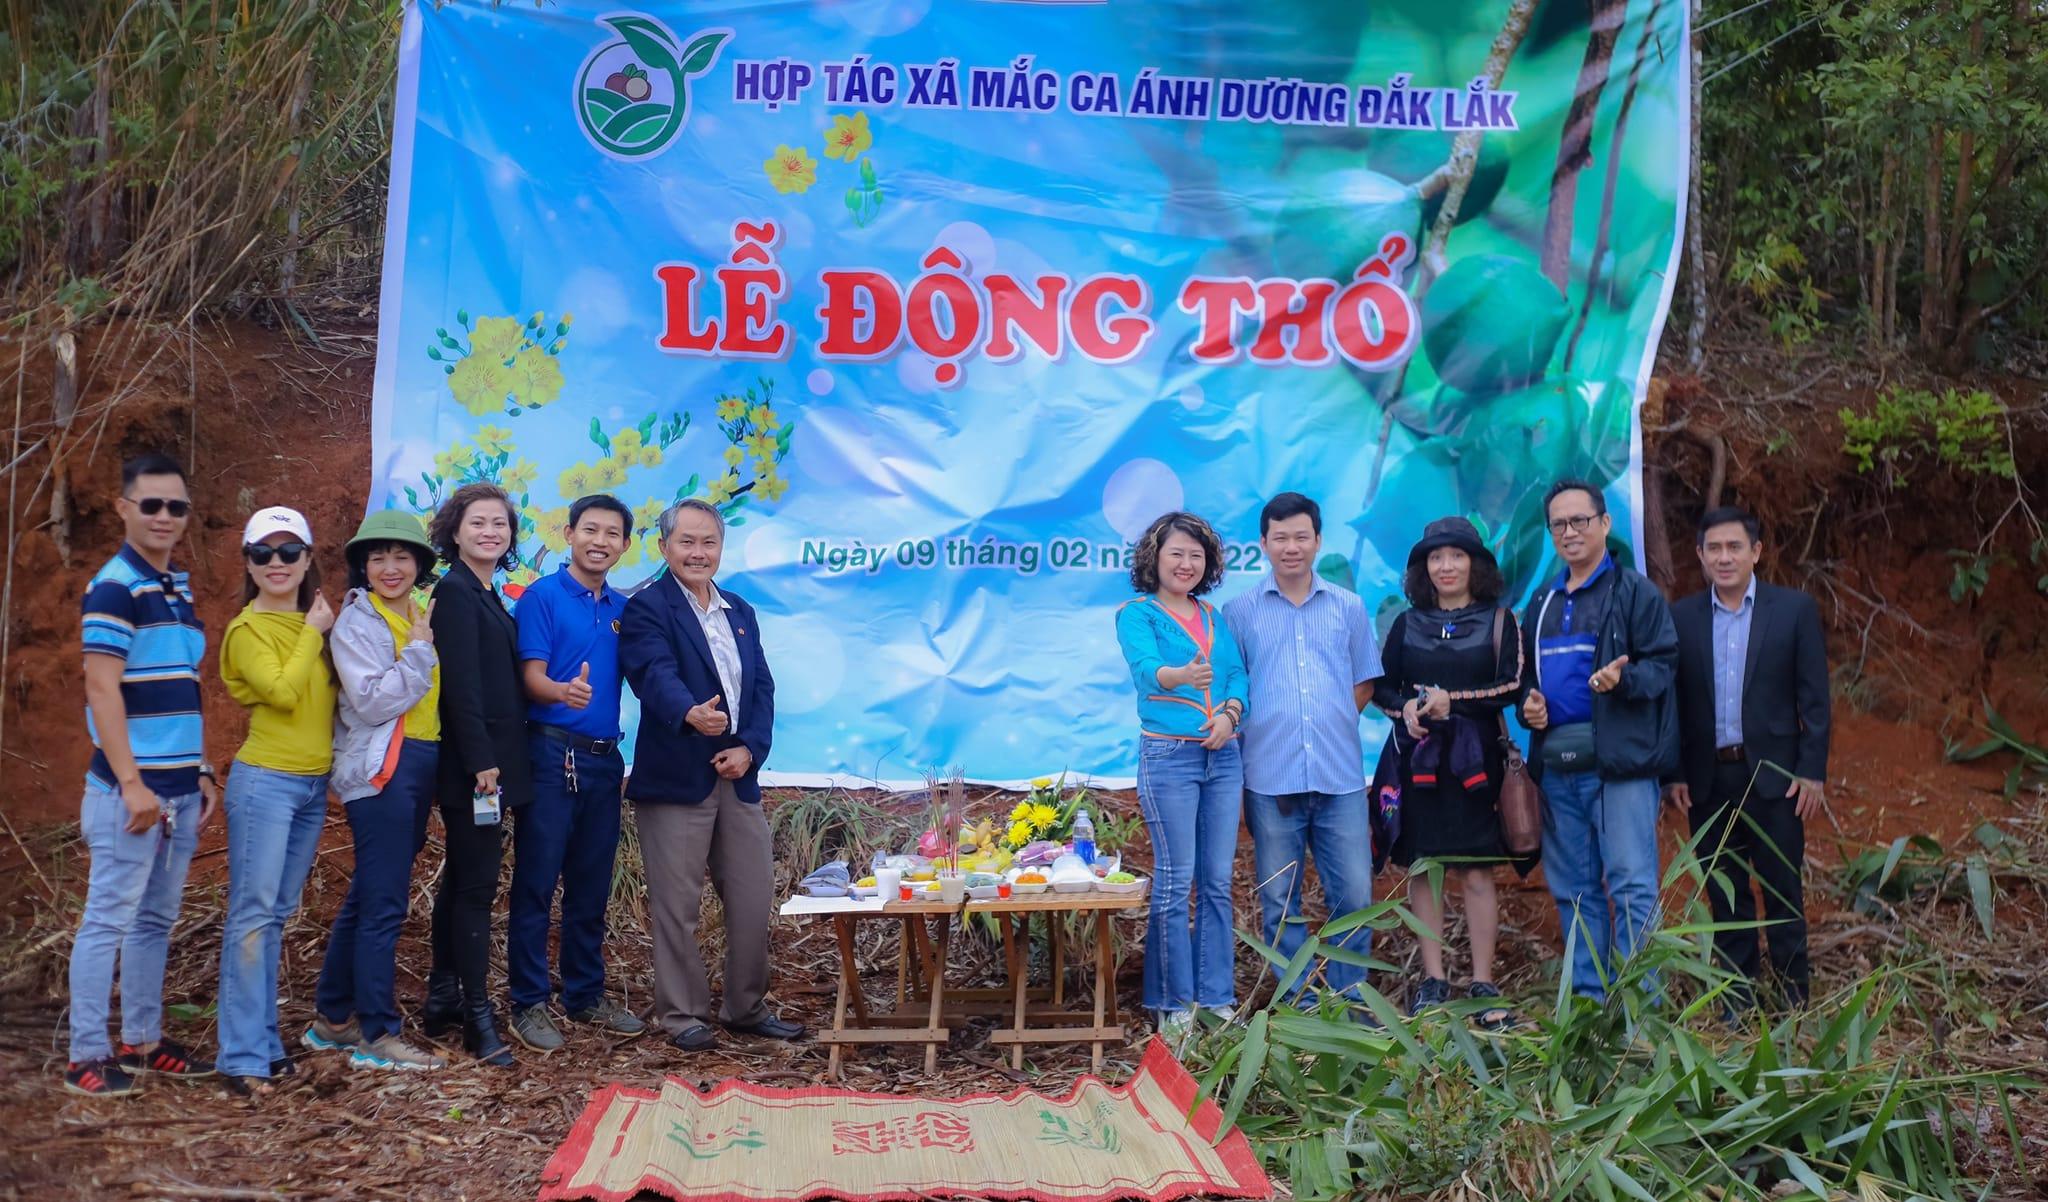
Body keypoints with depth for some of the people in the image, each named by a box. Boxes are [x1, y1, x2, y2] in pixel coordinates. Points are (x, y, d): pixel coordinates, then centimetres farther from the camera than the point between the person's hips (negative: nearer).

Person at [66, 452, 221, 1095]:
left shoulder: (179, 590, 14)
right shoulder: (114, 587, -11)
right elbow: (102, 691, -16)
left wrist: (203, 772, 16)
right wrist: (132, 784, -20)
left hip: (180, 790, 8)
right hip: (133, 789, -8)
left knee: (156, 920, 13)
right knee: (108, 920, -3)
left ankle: (142, 1041, 22)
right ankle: (87, 1057, 3)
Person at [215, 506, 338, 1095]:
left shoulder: (315, 624, 12)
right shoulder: (247, 628, -6)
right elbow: (283, 692, -19)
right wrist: (314, 632, -10)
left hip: (315, 784, 7)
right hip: (266, 780, -7)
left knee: (277, 914, 11)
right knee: (253, 913, -9)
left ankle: (265, 1040, 16)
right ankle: (243, 1057, -9)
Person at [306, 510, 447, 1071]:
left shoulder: (423, 618, 15)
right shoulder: (355, 623, -6)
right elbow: (371, 701, -17)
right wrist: (419, 650, -13)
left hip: (421, 766, 8)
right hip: (380, 768, -8)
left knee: (366, 897, 14)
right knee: (383, 904, -7)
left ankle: (332, 1018, 23)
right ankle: (377, 1036, -1)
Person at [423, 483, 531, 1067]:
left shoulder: (488, 597, 17)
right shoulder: (455, 592, -11)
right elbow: (461, 684, -18)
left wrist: (494, 759, 12)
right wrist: (481, 760, -22)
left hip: (490, 761, 10)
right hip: (472, 761, -10)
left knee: (462, 881, 15)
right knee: (476, 885, -6)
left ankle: (442, 999, 24)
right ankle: (478, 1018, -2)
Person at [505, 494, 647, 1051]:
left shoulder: (622, 608, 13)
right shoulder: (542, 596, -4)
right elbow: (532, 677, -13)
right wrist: (563, 692, -32)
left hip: (605, 757, 6)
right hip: (552, 754, -6)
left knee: (591, 886, 12)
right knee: (536, 883, -2)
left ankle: (586, 995, 22)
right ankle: (528, 1002, 5)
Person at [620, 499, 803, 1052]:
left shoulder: (741, 613, 16)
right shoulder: (648, 608, -5)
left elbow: (762, 689, 11)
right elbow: (655, 674, -23)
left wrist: (750, 748, -7)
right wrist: (691, 713, -43)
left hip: (738, 777, 6)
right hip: (676, 779, -6)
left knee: (753, 899, 10)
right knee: (677, 906, 1)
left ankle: (747, 1007, 25)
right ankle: (683, 1015, 12)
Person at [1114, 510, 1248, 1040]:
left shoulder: (1213, 615, 15)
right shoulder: (1137, 613, -3)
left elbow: (1237, 671, 8)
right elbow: (1145, 668, -21)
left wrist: (1230, 711, -13)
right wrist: (1180, 675, -42)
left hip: (1223, 755, 5)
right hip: (1168, 755, -5)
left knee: (1217, 882, 8)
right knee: (1175, 882, -4)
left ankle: (1216, 997, 15)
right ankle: (1173, 1004, 5)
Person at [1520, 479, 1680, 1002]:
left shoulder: (1635, 592, -1)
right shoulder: (1542, 602, 19)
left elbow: (1661, 664, -7)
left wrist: (1624, 678, -26)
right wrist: (1527, 706, 6)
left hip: (1619, 761, -6)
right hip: (1556, 764, 7)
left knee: (1632, 886, -8)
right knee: (1573, 890, 10)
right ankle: (1587, 999, 18)